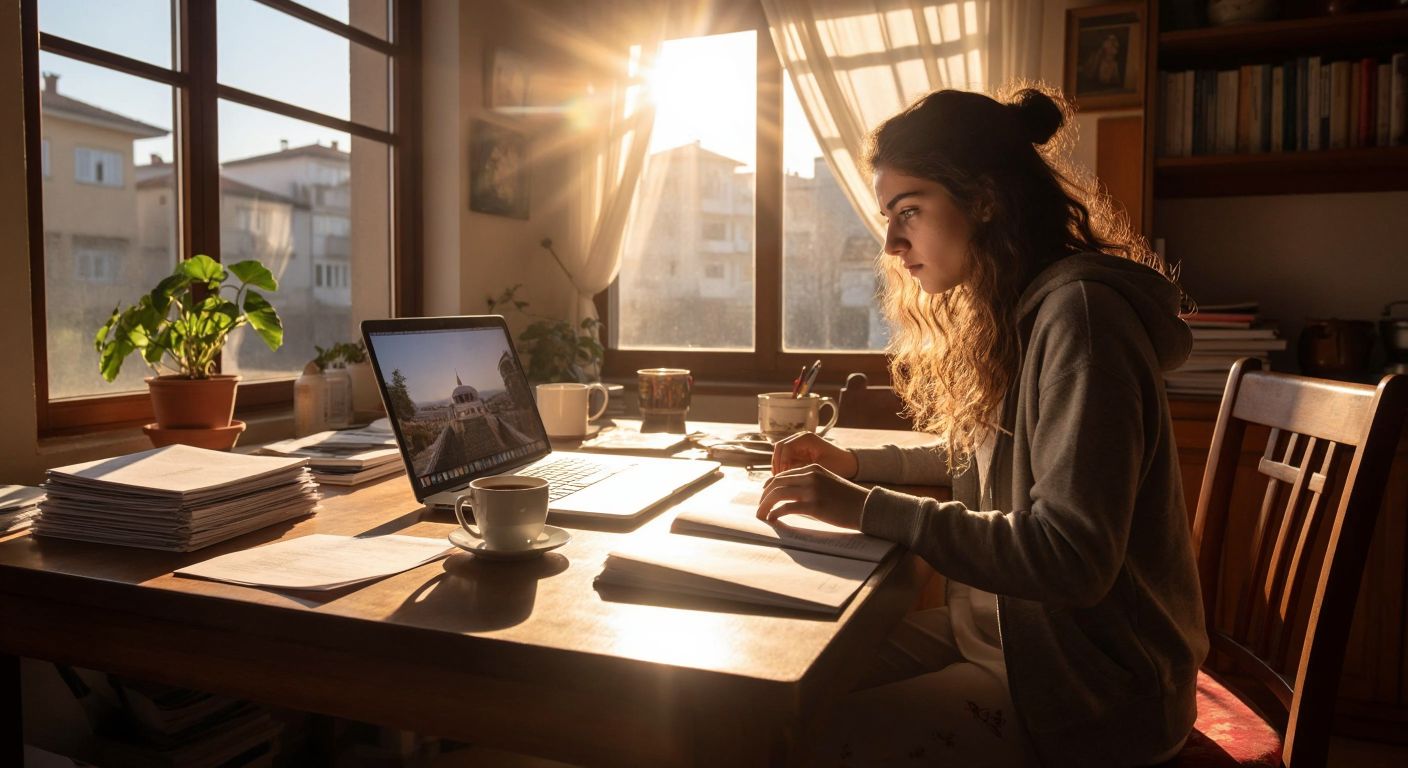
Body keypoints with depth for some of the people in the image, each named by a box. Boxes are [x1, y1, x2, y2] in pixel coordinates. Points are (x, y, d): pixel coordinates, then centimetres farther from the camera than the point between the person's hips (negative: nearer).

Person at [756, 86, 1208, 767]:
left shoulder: (1079, 312, -22)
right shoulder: (1006, 312, 7)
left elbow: (1072, 556, -28)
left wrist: (869, 509, -27)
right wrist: (856, 465, 7)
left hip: (1085, 689, -8)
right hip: (999, 628, 8)